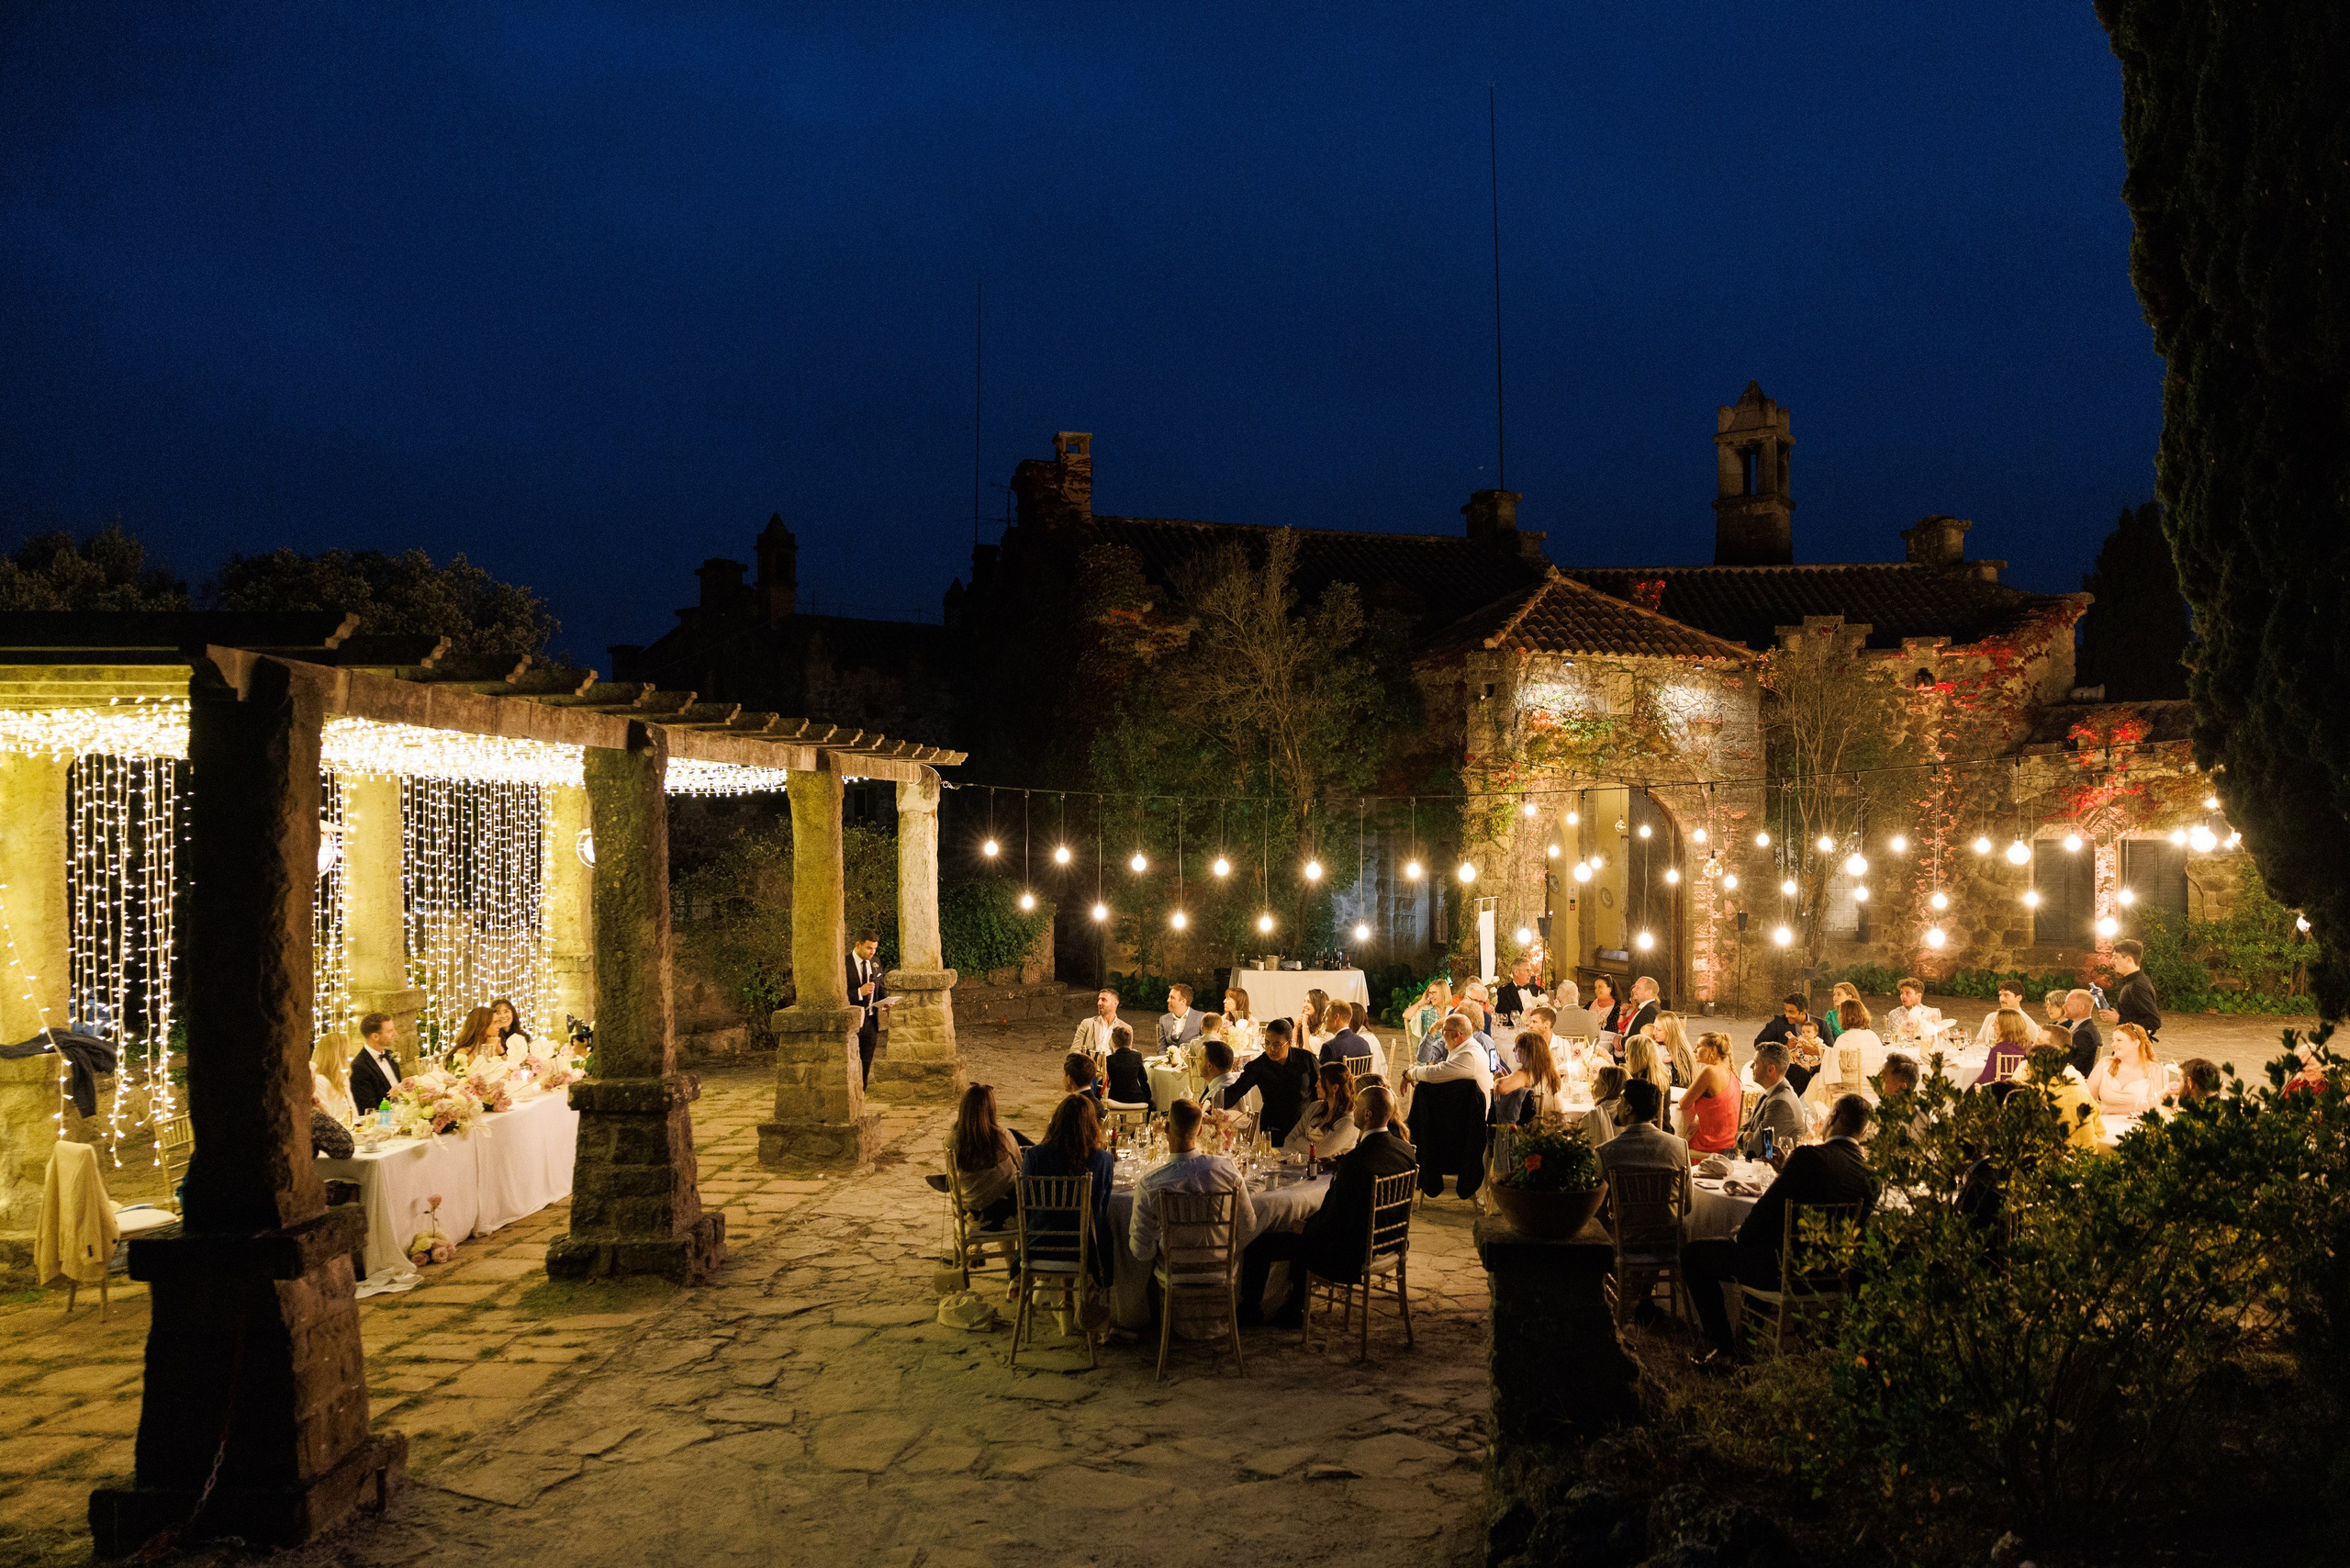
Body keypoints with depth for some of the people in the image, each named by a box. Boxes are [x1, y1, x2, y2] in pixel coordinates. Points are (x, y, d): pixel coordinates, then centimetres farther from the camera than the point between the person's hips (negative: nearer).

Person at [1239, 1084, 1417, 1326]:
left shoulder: (1355, 1160, -30)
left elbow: (1332, 1218, -21)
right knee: (1306, 1231, 33)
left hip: (1349, 1255, -8)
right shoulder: (1406, 1151, -6)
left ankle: (1250, 1309, 30)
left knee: (1259, 1244, 7)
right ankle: (1293, 1309, 40)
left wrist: (1306, 1224, -2)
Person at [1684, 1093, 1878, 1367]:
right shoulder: (1869, 1173, -1)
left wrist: (1741, 1234, 2)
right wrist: (1787, 1170, 17)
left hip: (1785, 1269, -8)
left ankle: (1722, 1346, 6)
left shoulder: (1809, 1156, -20)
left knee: (1692, 1254, 6)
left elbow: (1769, 1207, -16)